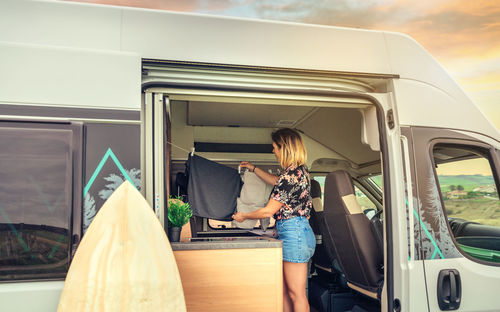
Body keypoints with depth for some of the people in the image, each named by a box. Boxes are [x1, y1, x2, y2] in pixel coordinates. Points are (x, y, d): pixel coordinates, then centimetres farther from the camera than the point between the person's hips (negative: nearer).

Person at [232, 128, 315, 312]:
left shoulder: (290, 176, -18)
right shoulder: (299, 170, 12)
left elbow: (268, 211, -12)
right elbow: (277, 183, 34)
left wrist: (244, 216, 4)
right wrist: (254, 169, 40)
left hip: (293, 233, -10)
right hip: (298, 231, 10)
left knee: (296, 294, -2)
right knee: (284, 290, 14)